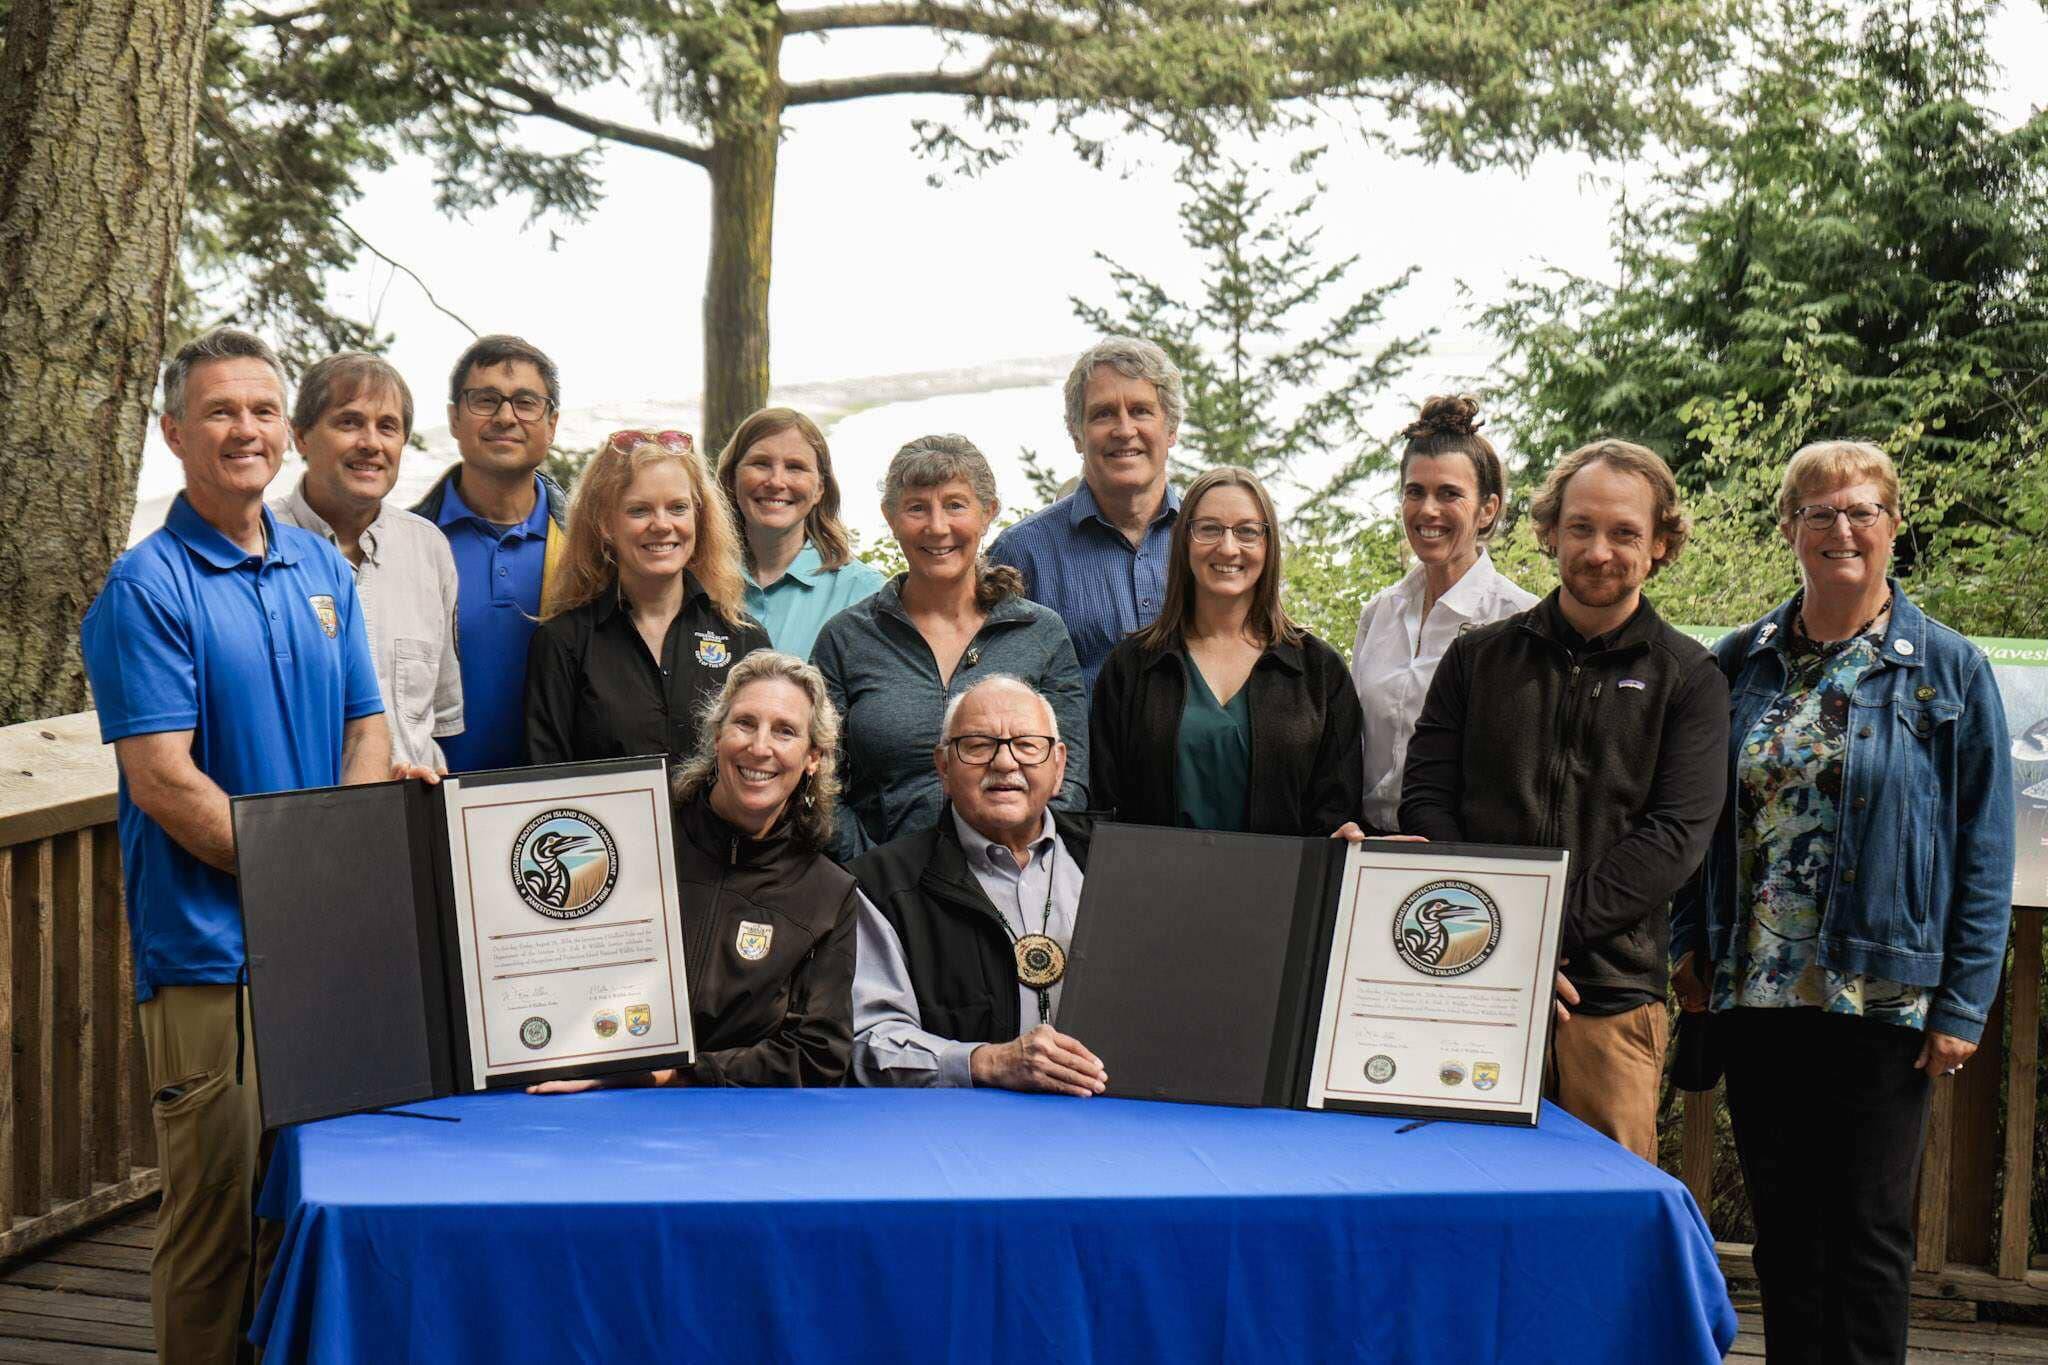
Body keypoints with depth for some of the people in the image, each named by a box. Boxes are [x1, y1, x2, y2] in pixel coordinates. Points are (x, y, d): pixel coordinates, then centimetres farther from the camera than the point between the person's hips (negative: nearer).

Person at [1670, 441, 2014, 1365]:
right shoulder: (1739, 664, 8)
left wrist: (1963, 1006, -8)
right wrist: (1689, 943, 5)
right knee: (1782, 1222, 11)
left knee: (1868, 1227, 3)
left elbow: (1985, 852, -3)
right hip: (1753, 989, 3)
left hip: (1883, 999, -3)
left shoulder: (1949, 670, -2)